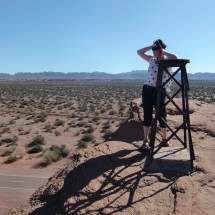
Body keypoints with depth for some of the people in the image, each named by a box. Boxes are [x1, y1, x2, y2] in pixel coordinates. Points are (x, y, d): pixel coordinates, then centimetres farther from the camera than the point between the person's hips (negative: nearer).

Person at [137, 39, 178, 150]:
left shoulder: (168, 61, 0)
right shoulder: (152, 59, 11)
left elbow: (175, 58, -22)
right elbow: (139, 52, 14)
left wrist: (163, 51, -9)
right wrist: (152, 46, 7)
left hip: (160, 91, -3)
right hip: (147, 89, 3)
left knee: (162, 116, 3)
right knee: (147, 116, 3)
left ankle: (164, 139, 22)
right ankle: (146, 141, 9)